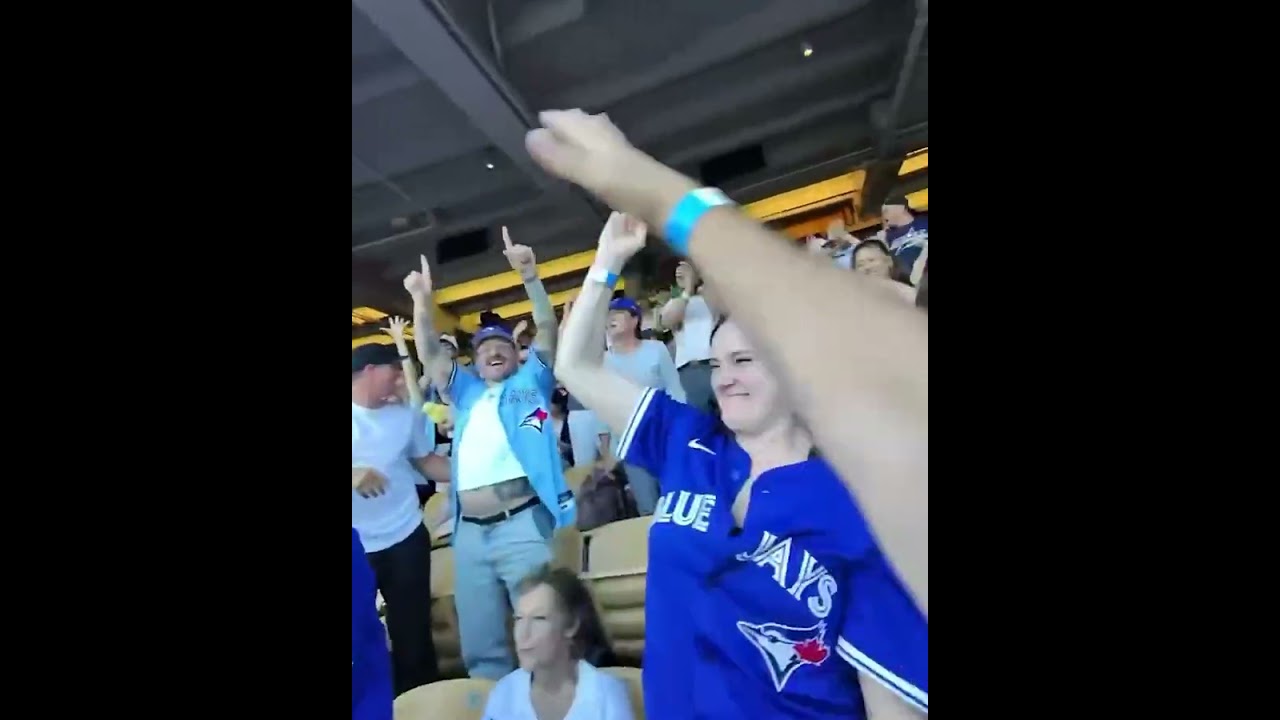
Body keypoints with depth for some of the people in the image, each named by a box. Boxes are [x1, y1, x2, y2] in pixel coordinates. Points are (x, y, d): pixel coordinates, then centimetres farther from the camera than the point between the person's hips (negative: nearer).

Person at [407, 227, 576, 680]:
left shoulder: (530, 382, 11)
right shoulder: (466, 391, 21)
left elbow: (548, 330, 1)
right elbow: (428, 355, 14)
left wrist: (529, 277, -10)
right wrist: (422, 301, 2)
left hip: (522, 523, -4)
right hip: (470, 531, 5)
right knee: (479, 643, 13)